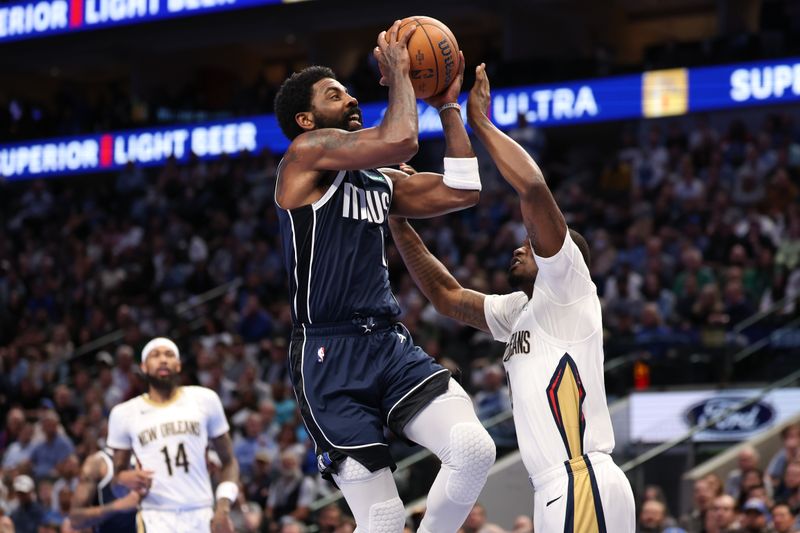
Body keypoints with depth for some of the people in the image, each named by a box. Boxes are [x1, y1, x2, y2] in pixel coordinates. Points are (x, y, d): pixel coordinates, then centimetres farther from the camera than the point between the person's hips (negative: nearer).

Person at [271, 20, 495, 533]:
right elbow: (400, 141, -17)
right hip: (330, 358, -7)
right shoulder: (307, 152, -3)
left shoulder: (380, 181, 20)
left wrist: (448, 106, 18)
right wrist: (399, 73, -3)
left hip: (393, 345, 7)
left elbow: (462, 191, 17)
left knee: (475, 448, -19)